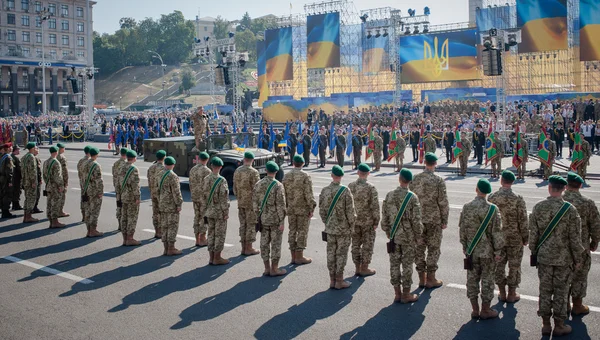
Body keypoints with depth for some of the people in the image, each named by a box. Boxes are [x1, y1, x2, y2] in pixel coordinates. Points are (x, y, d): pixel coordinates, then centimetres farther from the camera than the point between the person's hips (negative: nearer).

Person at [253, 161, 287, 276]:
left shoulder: (258, 184, 1)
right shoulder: (278, 186, -14)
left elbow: (254, 203, 6)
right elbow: (280, 206, -16)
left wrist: (258, 217, 16)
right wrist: (282, 222, -11)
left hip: (263, 219, 5)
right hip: (275, 219, -5)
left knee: (264, 243, 10)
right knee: (276, 244, 3)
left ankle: (267, 268, 16)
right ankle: (274, 269, 8)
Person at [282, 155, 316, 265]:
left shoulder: (286, 176, 3)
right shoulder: (305, 176, -14)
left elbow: (283, 193, 6)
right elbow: (308, 194, -16)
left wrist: (285, 206, 15)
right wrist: (311, 208, -8)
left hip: (291, 209, 5)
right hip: (303, 209, -5)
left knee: (292, 231, 11)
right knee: (302, 232, 2)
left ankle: (293, 256, 16)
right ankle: (299, 257, 6)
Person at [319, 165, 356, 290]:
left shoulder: (325, 190, -3)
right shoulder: (345, 191, -16)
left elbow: (322, 210, 4)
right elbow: (350, 212, -14)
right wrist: (351, 226, 0)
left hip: (330, 228, 4)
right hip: (343, 229, -4)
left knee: (331, 253, 11)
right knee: (341, 254, 4)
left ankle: (332, 280, 19)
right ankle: (339, 281, 10)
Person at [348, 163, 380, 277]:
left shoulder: (350, 186, -3)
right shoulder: (371, 188, -15)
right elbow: (375, 206, -15)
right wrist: (376, 221, -4)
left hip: (354, 220, 4)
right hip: (367, 221, -4)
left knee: (355, 244, 13)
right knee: (367, 245, 8)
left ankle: (358, 268, 19)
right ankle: (364, 269, 13)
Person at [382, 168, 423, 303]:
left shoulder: (389, 195, -2)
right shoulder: (412, 197, -14)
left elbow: (384, 217, 4)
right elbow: (416, 220, -13)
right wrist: (418, 236, -1)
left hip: (394, 236, 4)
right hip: (408, 237, -3)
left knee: (394, 264, 11)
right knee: (407, 265, 6)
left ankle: (397, 294, 18)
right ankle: (406, 295, 13)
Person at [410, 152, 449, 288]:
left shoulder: (415, 179, -1)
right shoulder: (438, 180, -12)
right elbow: (443, 202, -11)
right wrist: (445, 220, 0)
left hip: (418, 220, 4)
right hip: (434, 220, -3)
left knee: (419, 249, 11)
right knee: (433, 249, 6)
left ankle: (422, 278, 18)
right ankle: (431, 279, 11)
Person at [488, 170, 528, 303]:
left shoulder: (492, 198, -8)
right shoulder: (518, 199, -15)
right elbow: (523, 220, -12)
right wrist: (525, 237, 0)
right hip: (515, 238, -2)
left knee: (499, 264, 14)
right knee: (514, 266, 10)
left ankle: (502, 293, 22)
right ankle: (512, 294, 18)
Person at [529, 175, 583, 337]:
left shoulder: (538, 207, -7)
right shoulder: (570, 209, -14)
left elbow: (533, 234, -1)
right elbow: (575, 238, -10)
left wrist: (534, 252, 13)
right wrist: (578, 259, 1)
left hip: (544, 257, 2)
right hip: (564, 258, -2)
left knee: (545, 289, 12)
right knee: (561, 291, 9)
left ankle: (545, 324, 20)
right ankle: (559, 326, 18)